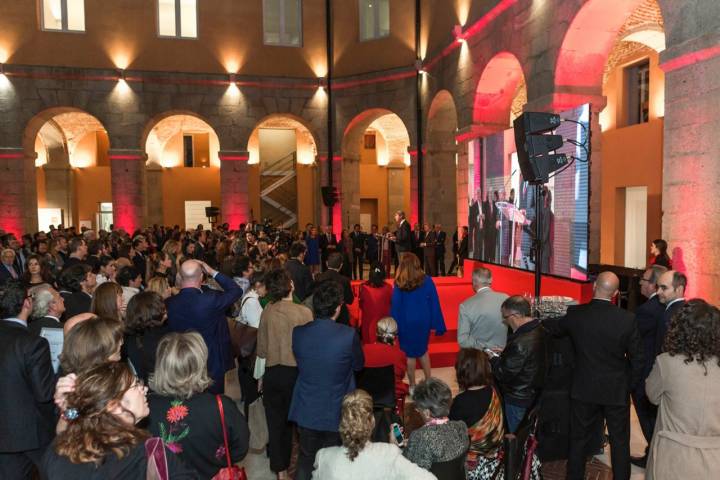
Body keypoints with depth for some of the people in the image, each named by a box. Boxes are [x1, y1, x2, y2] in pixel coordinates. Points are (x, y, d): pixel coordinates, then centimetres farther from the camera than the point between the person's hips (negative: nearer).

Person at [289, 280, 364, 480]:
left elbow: (300, 362, 2)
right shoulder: (348, 335, -23)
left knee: (306, 459, 23)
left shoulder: (298, 332, -13)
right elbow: (358, 365, -6)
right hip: (336, 411, -2)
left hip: (306, 411, 3)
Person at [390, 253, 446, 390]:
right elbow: (434, 303, -5)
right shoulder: (427, 281, -9)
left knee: (410, 354, 13)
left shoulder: (399, 284, -14)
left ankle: (412, 386, 23)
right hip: (423, 322, 2)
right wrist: (435, 324, 2)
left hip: (406, 324, -2)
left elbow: (395, 306, -9)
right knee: (423, 351, 23)